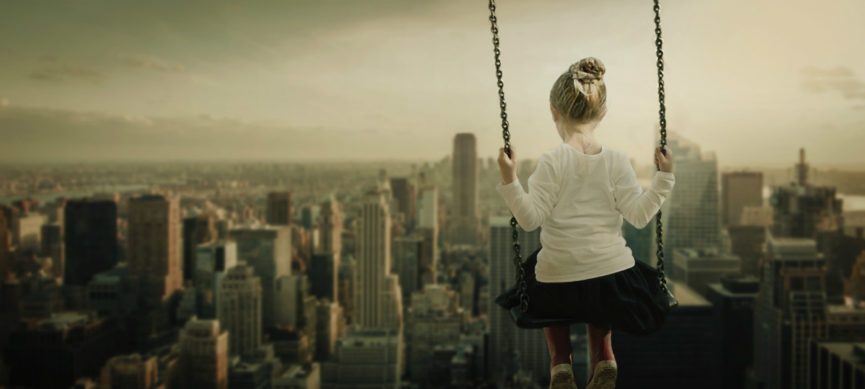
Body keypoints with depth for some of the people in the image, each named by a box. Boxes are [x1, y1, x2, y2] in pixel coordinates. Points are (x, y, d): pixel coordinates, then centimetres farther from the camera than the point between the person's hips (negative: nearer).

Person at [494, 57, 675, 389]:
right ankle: (602, 356, 23)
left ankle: (560, 361, 21)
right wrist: (664, 177, -1)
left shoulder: (552, 162, -13)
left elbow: (531, 218, -15)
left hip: (558, 281, -2)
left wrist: (509, 181, -18)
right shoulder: (617, 161, -6)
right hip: (614, 274, 3)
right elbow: (639, 216, -7)